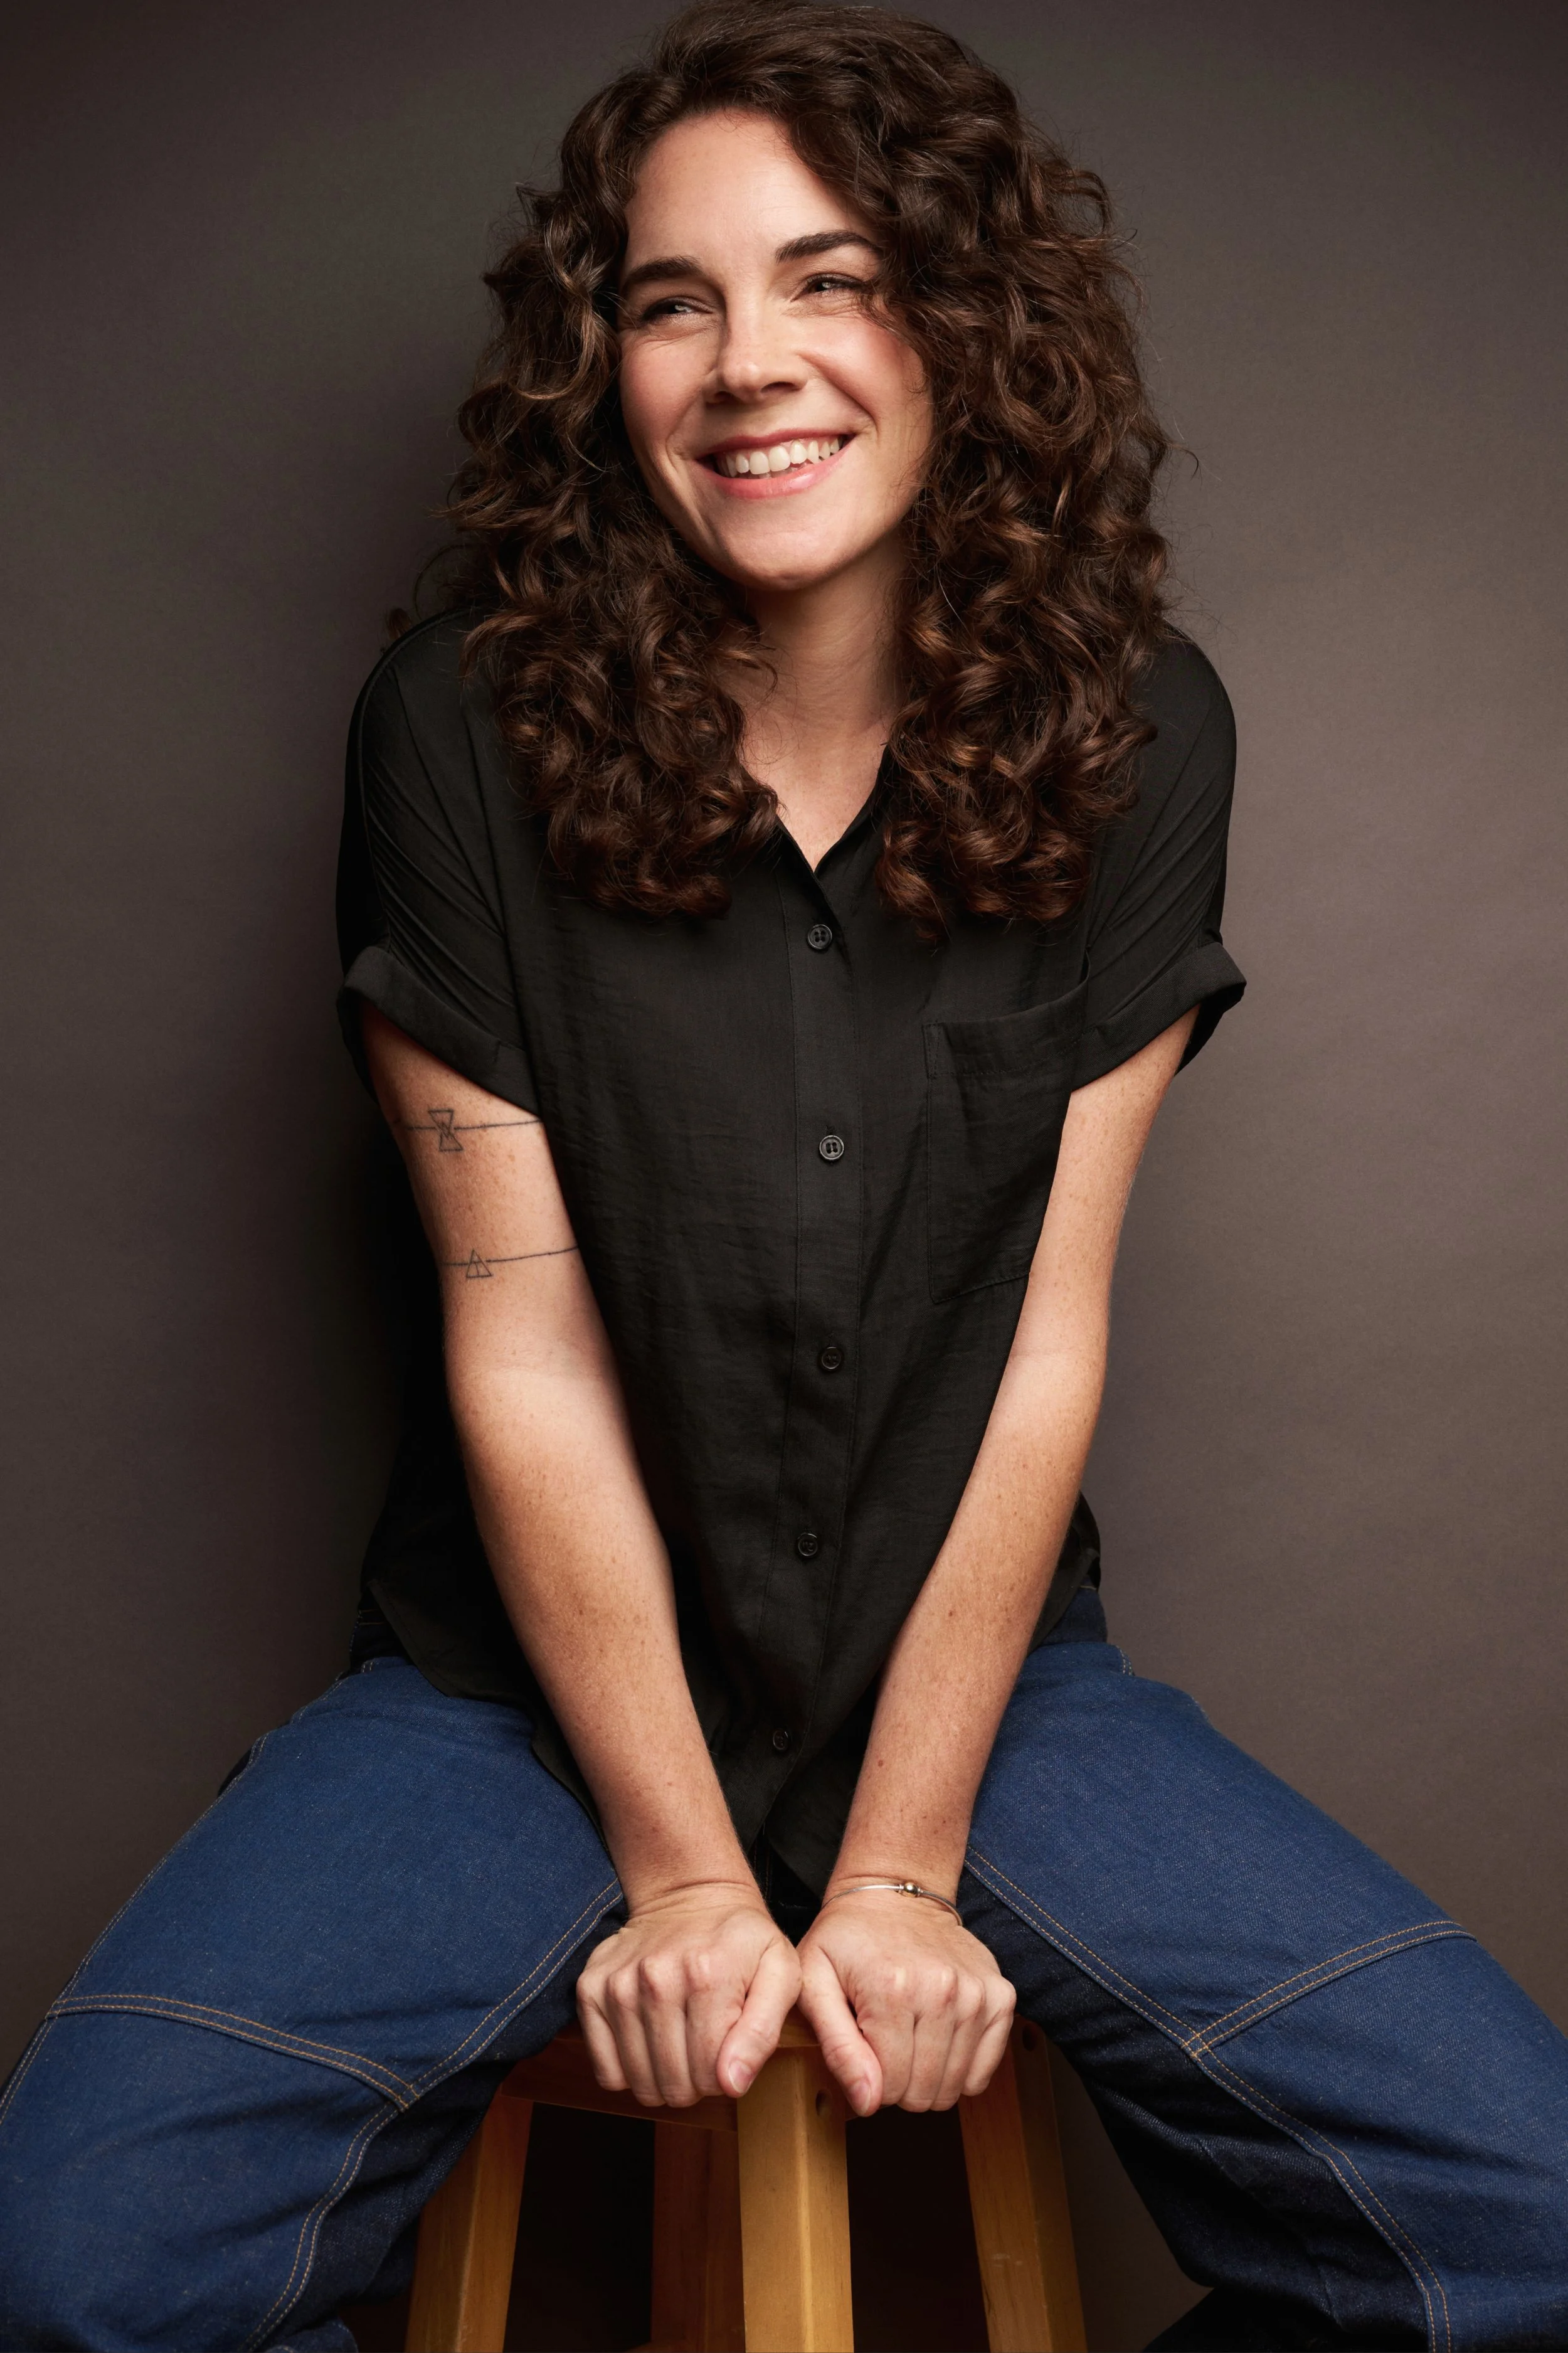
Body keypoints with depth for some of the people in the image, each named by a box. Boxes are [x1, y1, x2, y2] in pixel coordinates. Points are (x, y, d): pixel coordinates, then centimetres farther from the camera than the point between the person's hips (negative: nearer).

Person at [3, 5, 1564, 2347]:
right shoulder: (465, 729, -11)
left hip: (979, 1657, 2)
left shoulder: (1132, 737, -6)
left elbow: (1047, 1335, -8)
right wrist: (679, 1864, -9)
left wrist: (903, 1864, -8)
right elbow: (524, 1355, -11)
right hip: (537, 1672, -1)